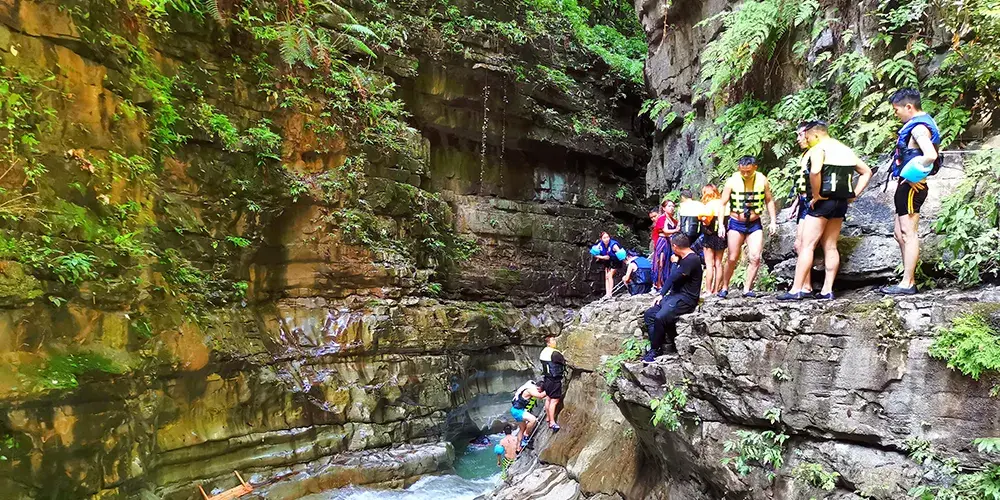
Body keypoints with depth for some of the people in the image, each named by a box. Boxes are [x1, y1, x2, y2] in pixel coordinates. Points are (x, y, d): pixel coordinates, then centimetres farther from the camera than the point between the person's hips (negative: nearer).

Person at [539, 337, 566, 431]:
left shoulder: (543, 352, 8)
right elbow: (564, 362, -11)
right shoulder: (554, 353, -19)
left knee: (548, 398, 18)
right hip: (554, 380, -9)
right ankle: (552, 422, -5)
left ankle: (548, 418, 28)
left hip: (546, 378, 9)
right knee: (554, 401, -5)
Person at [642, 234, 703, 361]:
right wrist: (661, 295, 13)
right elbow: (672, 278, 21)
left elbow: (674, 277, -22)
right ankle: (656, 346, -6)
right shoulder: (682, 259, 16)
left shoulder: (692, 259, -16)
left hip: (686, 298, -11)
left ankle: (655, 350, -14)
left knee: (660, 317, -29)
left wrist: (675, 263, -3)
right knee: (649, 314, 1)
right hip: (674, 295, 11)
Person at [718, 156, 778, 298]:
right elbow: (723, 204, -4)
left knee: (755, 258, -9)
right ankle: (724, 287, 15)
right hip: (736, 223, -1)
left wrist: (773, 221, 2)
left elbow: (769, 200, 8)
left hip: (755, 224, 2)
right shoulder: (732, 181, -8)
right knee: (733, 259, 1)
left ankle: (747, 289, -1)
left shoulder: (762, 180, -3)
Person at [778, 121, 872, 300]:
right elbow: (867, 172, 21)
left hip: (823, 202, -8)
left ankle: (796, 290, -8)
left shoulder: (818, 148, -9)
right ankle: (827, 290, 11)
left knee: (807, 246, -6)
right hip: (841, 202, 8)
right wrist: (853, 194, 12)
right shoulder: (846, 150, 17)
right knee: (830, 247, 11)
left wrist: (816, 195, -17)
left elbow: (815, 171, -29)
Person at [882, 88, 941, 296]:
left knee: (908, 233, -6)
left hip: (911, 187, -11)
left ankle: (907, 284, -2)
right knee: (900, 232, 14)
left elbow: (930, 155, -31)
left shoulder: (919, 127, -15)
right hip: (907, 186, 11)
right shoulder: (919, 124, 17)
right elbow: (924, 155, 24)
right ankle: (909, 280, 20)